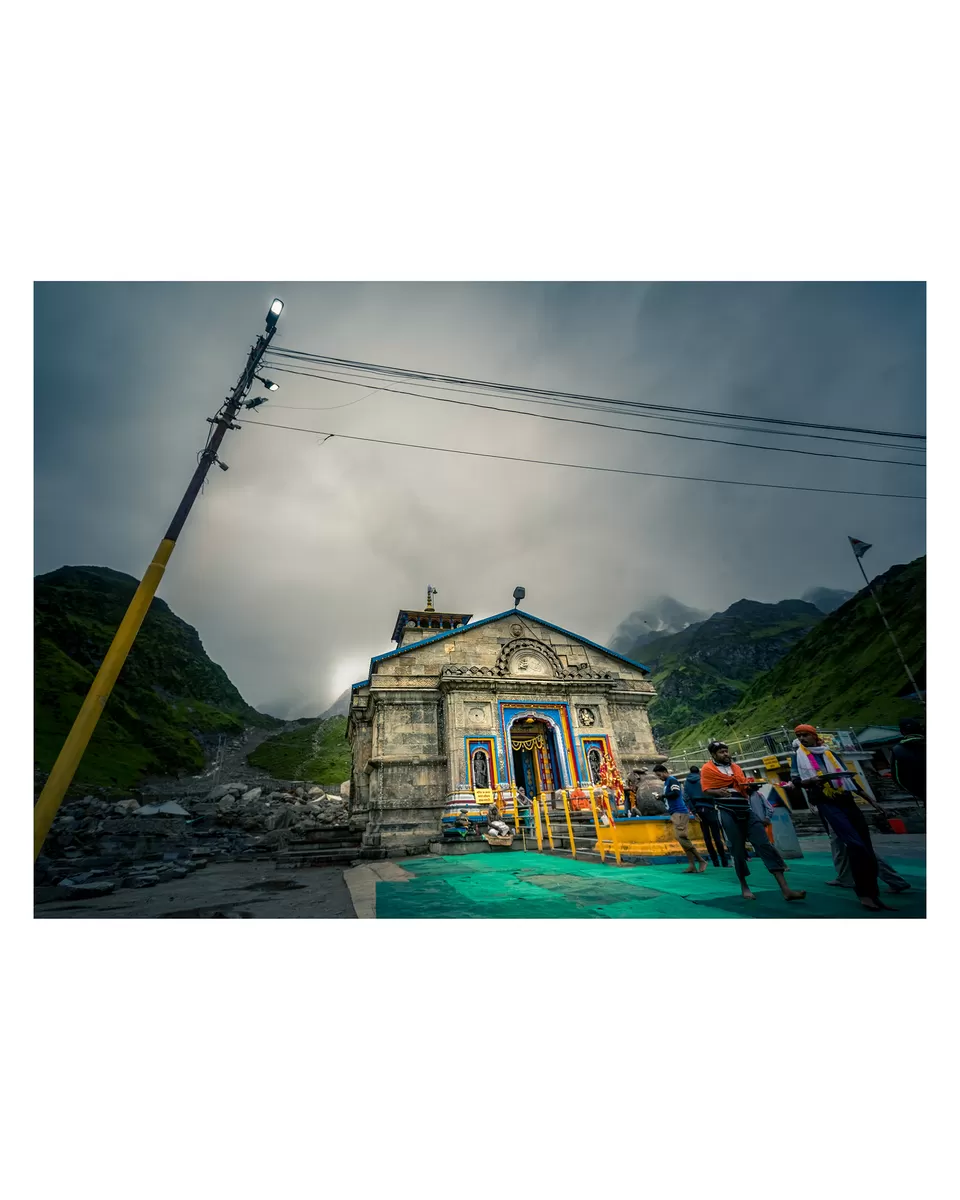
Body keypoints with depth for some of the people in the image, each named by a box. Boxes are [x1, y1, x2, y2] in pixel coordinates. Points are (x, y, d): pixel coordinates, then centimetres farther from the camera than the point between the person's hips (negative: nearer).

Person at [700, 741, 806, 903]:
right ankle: (744, 887, 18)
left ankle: (785, 889, -5)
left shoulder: (736, 767, 19)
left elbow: (745, 788, 23)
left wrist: (751, 787, 0)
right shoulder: (707, 769, -1)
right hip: (727, 812, -5)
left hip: (747, 811, 5)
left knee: (764, 844, -4)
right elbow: (706, 791, -7)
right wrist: (718, 792, -27)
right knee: (737, 849, 0)